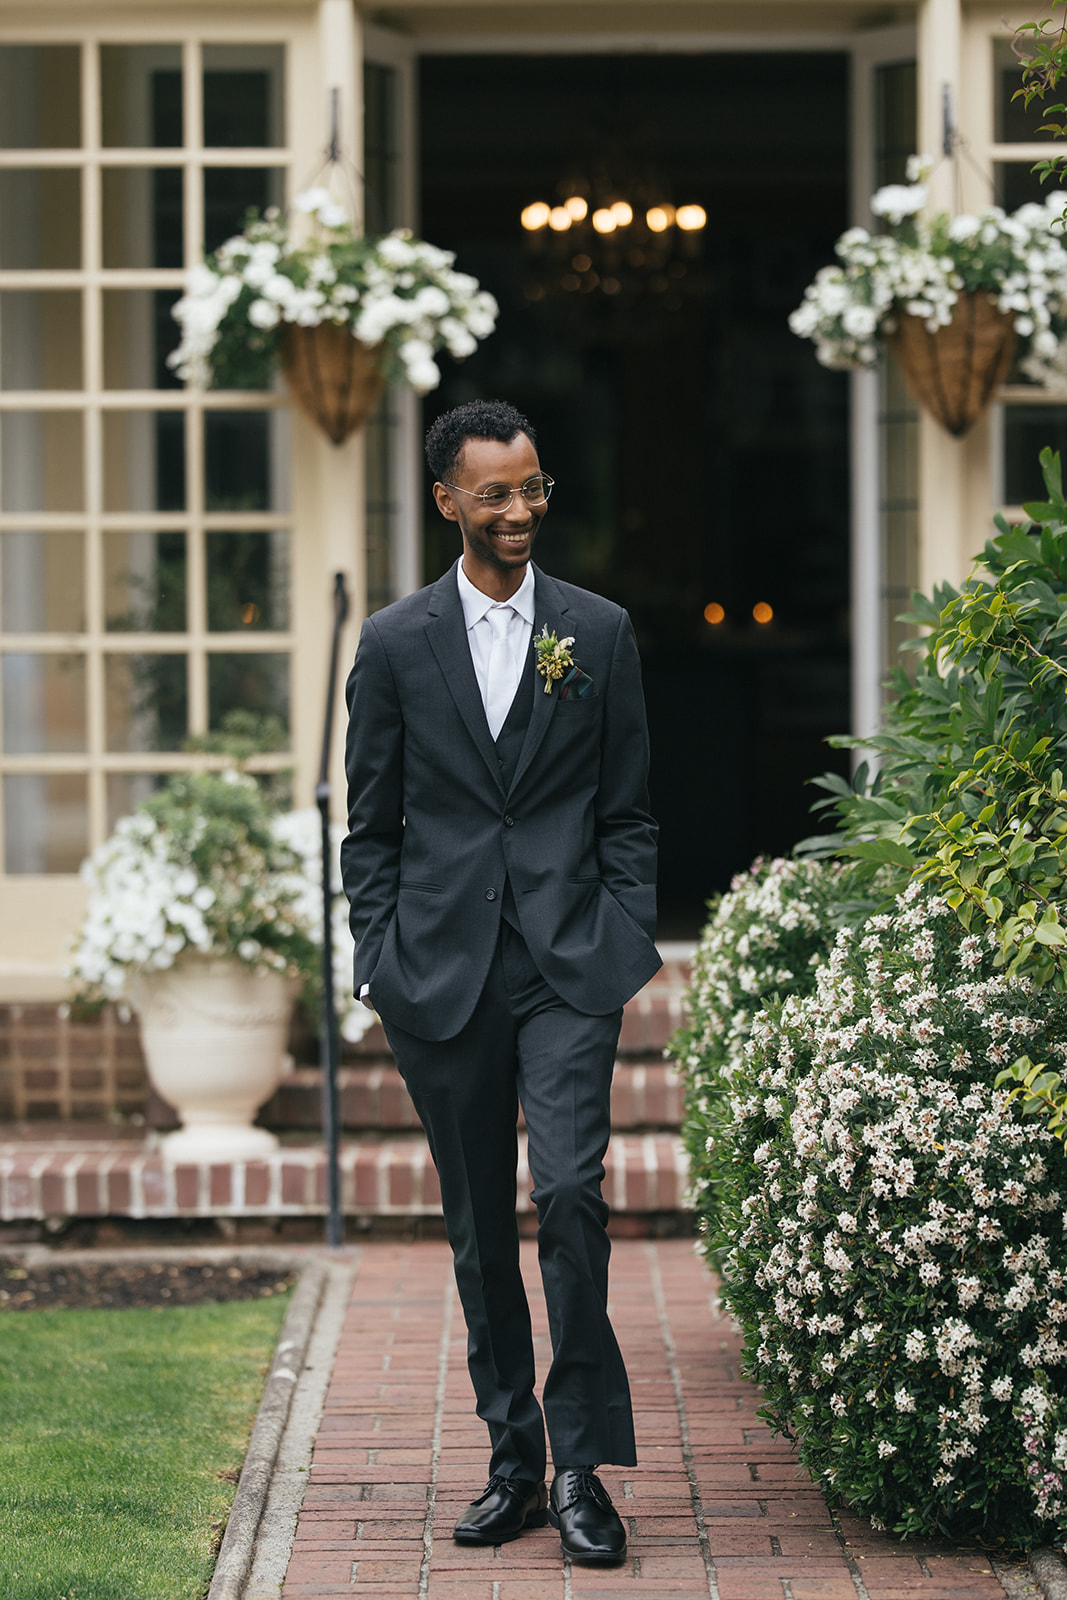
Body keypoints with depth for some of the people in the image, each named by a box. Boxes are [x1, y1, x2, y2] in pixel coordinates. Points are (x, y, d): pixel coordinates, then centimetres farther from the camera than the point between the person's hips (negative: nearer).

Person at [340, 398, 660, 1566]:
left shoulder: (600, 633, 6)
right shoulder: (395, 645, 5)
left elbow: (627, 815, 8)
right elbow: (371, 827, 8)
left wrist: (627, 954, 0)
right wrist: (380, 966, 1)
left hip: (568, 967, -1)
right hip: (443, 974, 1)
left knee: (570, 1190, -15)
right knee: (478, 1228, 7)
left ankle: (582, 1462, -6)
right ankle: (514, 1461, 18)